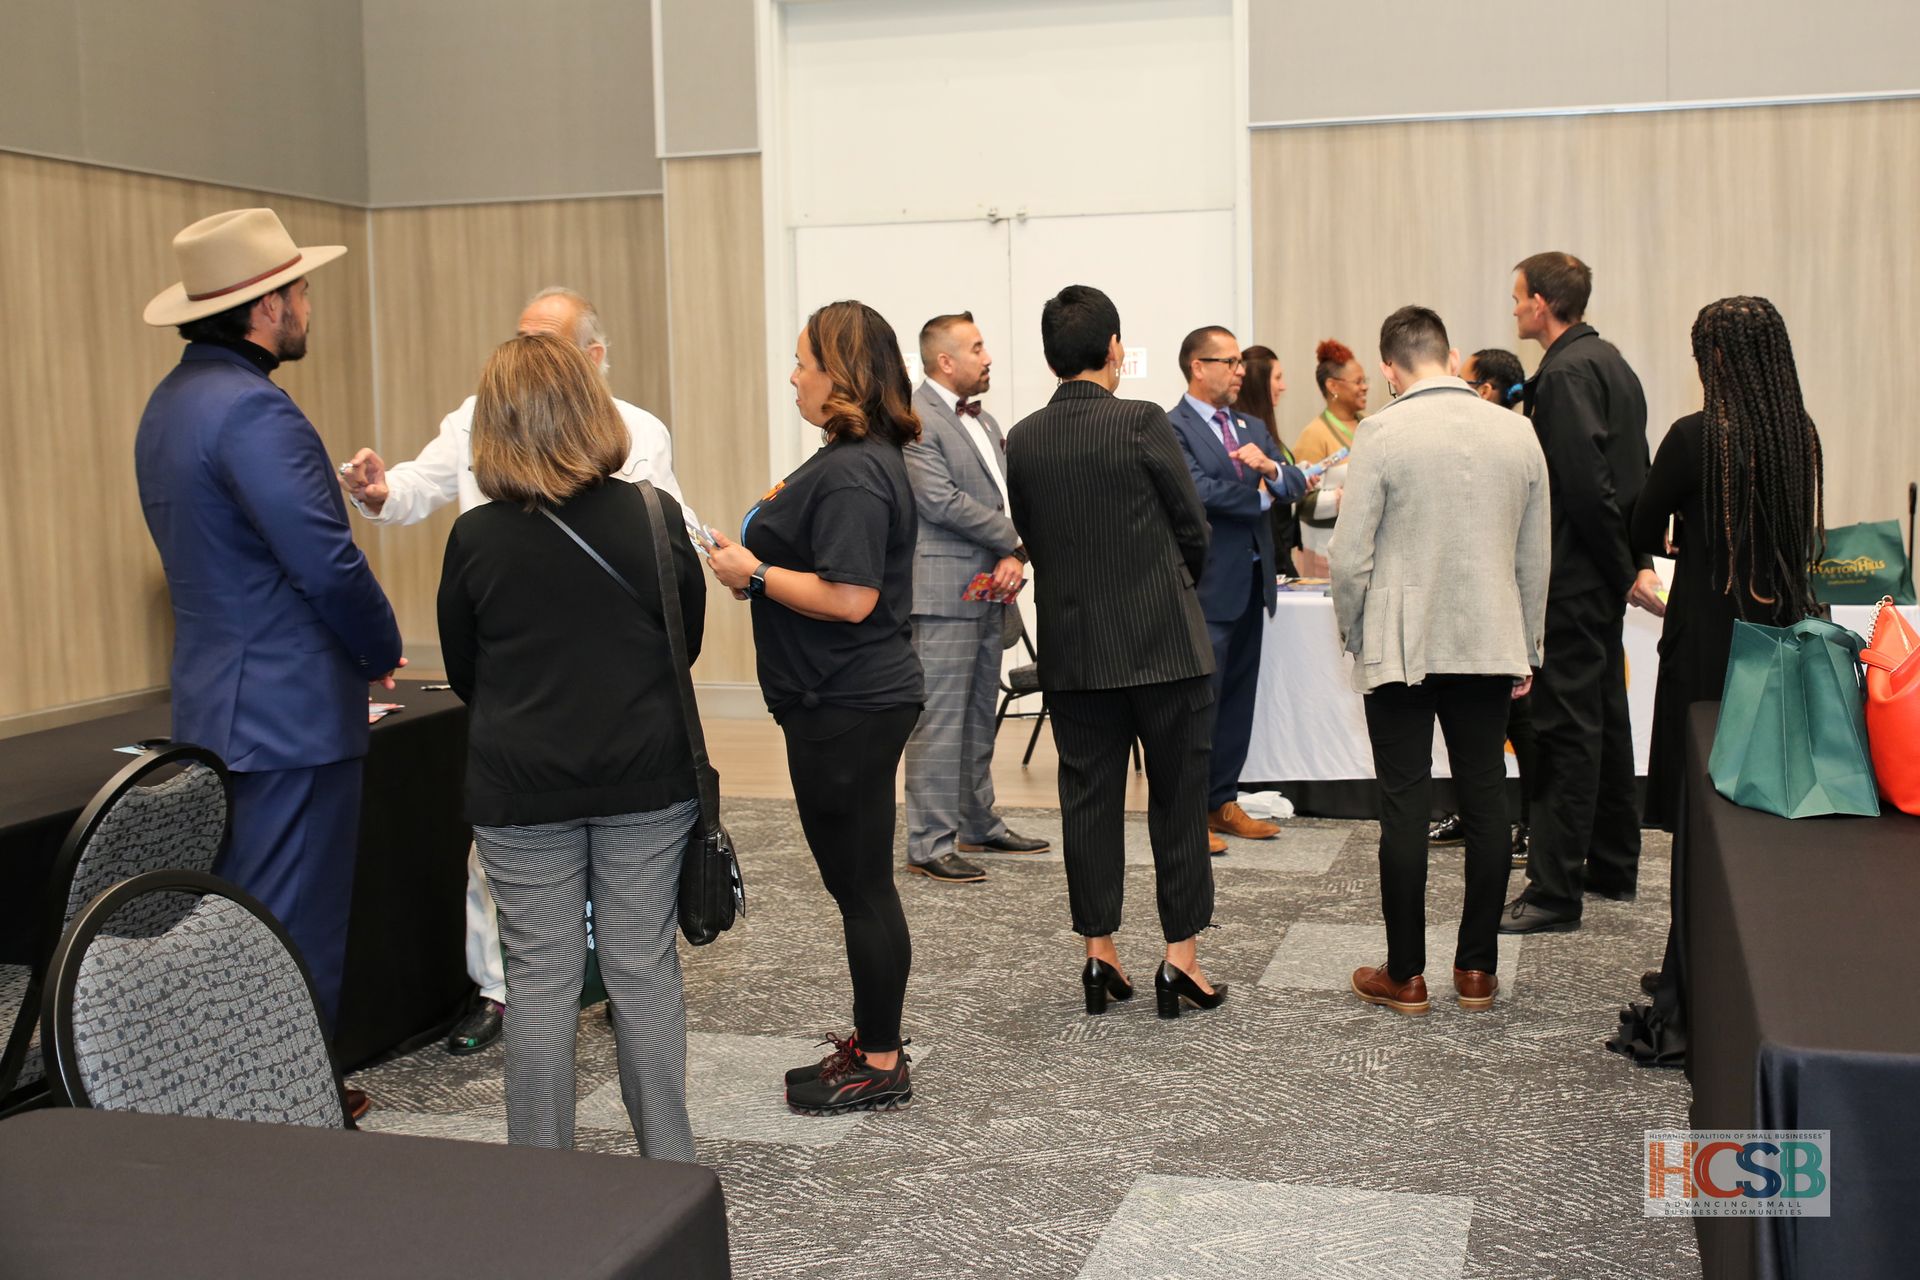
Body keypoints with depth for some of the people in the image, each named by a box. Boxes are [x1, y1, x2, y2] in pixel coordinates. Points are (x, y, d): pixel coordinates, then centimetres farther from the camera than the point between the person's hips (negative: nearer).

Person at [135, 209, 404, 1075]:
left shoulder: (171, 402, 14)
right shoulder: (253, 411, -19)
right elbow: (328, 564, -23)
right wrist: (383, 653, -4)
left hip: (216, 709, 10)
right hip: (291, 713, -10)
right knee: (297, 937, -2)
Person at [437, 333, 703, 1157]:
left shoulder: (475, 538, -9)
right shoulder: (654, 517, -7)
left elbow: (463, 674, 2)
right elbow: (689, 640, 6)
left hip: (521, 788, -1)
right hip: (645, 779, 1)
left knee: (540, 979, 8)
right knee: (643, 968, 11)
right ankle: (668, 1166, 21)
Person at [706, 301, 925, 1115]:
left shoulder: (851, 474, -20)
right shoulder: (867, 458, 13)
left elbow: (850, 597, -26)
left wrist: (756, 573, -16)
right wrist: (767, 548, 11)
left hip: (848, 706, -11)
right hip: (859, 695, 11)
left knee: (861, 886, 0)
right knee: (861, 881, 18)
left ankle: (880, 1067, 11)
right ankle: (875, 1040, 30)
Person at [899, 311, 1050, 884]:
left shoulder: (984, 422, 17)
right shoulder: (914, 420, -11)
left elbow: (1006, 494, 15)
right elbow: (941, 502, -19)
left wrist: (1015, 558, -4)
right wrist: (1016, 539, -10)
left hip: (989, 588, 9)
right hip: (944, 589, -9)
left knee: (979, 713, 15)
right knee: (940, 718, -7)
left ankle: (978, 824, 25)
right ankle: (930, 843, -3)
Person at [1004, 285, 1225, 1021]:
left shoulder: (1022, 441, 0)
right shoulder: (1141, 422, -11)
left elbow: (1032, 539, 8)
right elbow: (1193, 527, -4)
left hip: (1073, 649, 4)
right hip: (1163, 643, -3)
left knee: (1089, 800, 10)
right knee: (1177, 800, 6)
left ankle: (1099, 953, 15)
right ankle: (1181, 958, 9)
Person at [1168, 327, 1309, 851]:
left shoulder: (1252, 428, 16)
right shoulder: (1172, 428, -9)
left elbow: (1296, 485, 8)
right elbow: (1201, 491, -20)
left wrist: (1270, 467, -15)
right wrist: (1260, 496, -6)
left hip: (1251, 581, 8)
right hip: (1207, 586, -8)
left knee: (1238, 698, 12)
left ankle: (1222, 803, 21)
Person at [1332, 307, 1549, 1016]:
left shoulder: (1382, 434, -10)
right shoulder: (1518, 434, 4)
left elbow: (1350, 558, -10)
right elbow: (1534, 561, 10)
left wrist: (1355, 637, 6)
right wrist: (1525, 652, 19)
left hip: (1402, 647, -4)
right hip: (1489, 646, 4)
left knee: (1405, 808, 2)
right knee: (1485, 801, 10)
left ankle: (1405, 973, 10)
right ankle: (1477, 969, 17)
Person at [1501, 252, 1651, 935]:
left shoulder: (1566, 373, -16)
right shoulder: (1611, 362, 15)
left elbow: (1586, 482, -23)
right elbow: (1635, 474, 17)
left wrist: (1623, 564, -14)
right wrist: (1629, 557, 15)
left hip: (1573, 577, -10)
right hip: (1605, 572, 10)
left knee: (1565, 729, -8)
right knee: (1604, 715, 17)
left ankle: (1555, 890, -5)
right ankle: (1613, 865, 29)